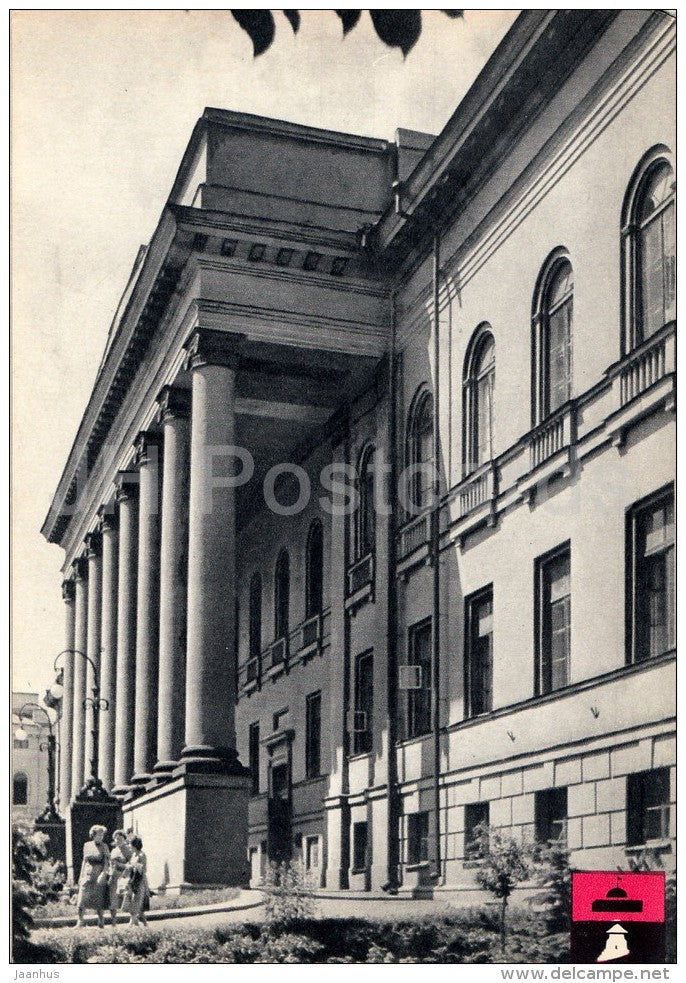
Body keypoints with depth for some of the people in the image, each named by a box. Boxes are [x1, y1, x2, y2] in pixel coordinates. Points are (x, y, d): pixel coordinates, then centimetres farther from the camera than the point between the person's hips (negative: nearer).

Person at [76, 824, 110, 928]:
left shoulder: (104, 847, -1)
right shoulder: (87, 845, 8)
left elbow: (107, 863, -5)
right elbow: (84, 861, 15)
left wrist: (103, 874, -18)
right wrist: (81, 875, 13)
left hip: (99, 875, -2)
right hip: (87, 875, 2)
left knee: (99, 900, 1)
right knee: (82, 898, -7)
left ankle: (101, 920, 16)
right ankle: (80, 921, -4)